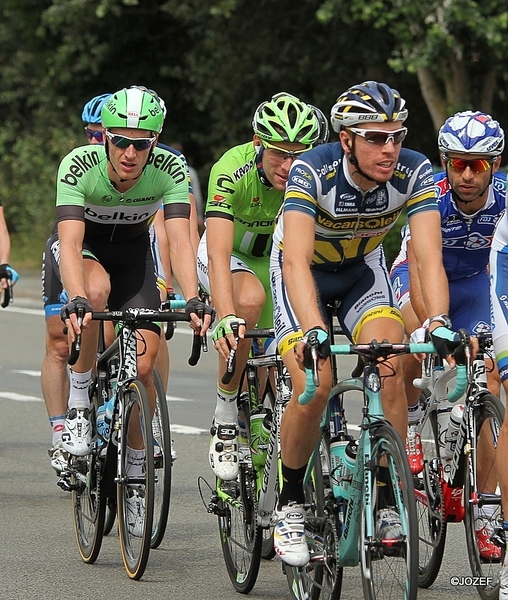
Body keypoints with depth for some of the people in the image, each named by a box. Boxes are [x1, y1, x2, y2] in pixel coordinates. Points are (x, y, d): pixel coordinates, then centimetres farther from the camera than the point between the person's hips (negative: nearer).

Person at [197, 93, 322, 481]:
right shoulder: (232, 170, -34)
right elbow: (219, 254, -42)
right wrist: (226, 318, -57)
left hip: (277, 258, 3)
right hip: (230, 254, -3)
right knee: (250, 299, -35)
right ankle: (225, 417, -21)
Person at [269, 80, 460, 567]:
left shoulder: (414, 172, -26)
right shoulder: (312, 171, -34)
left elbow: (428, 256, -33)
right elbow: (296, 260, -43)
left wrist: (438, 322, -50)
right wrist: (312, 330, -58)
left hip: (362, 266, 3)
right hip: (304, 269, -2)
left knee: (391, 369, -22)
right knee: (314, 386, -22)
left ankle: (388, 503, -11)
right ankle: (290, 503, 0)